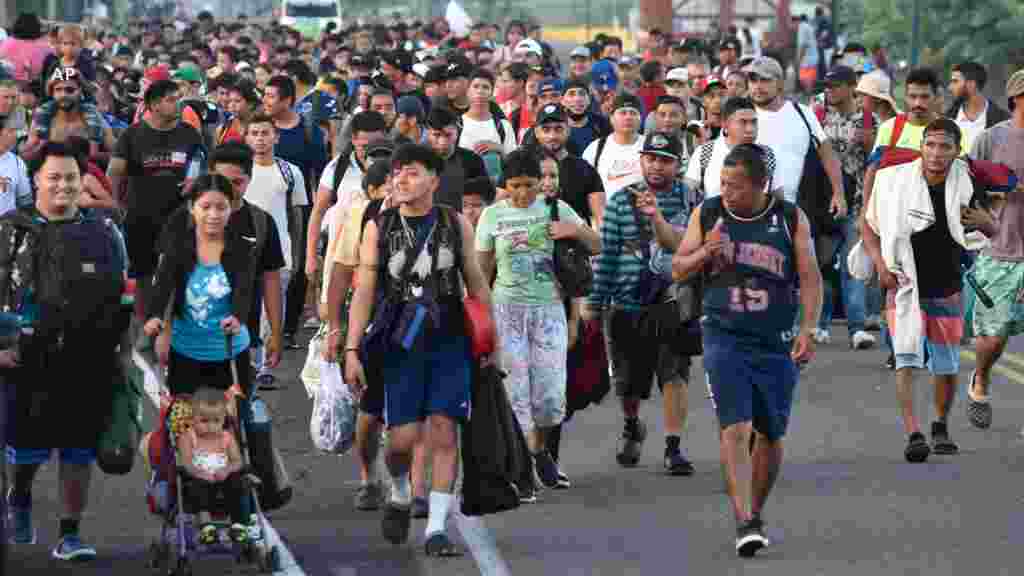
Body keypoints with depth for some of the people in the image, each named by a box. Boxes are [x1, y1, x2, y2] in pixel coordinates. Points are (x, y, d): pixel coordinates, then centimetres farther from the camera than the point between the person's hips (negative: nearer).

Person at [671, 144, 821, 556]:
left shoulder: (790, 218, 0)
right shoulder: (707, 214, 2)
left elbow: (809, 277, 1)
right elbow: (678, 269, 7)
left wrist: (808, 329, -10)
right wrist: (705, 252, -13)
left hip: (776, 342, 1)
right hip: (725, 337, -1)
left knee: (771, 434, 8)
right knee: (736, 428, -15)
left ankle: (755, 514, 26)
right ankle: (744, 522, -20)